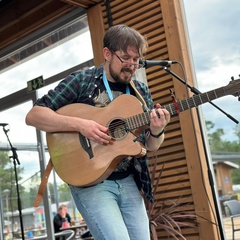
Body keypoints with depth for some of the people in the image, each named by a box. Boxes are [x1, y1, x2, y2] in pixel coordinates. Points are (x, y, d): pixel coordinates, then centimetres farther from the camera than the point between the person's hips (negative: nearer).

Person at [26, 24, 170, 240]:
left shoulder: (141, 91, 9)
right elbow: (33, 115, -9)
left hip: (129, 181, 5)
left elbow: (151, 146, 9)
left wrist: (157, 132, -15)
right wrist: (80, 124, -21)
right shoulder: (82, 81, -4)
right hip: (90, 181, -5)